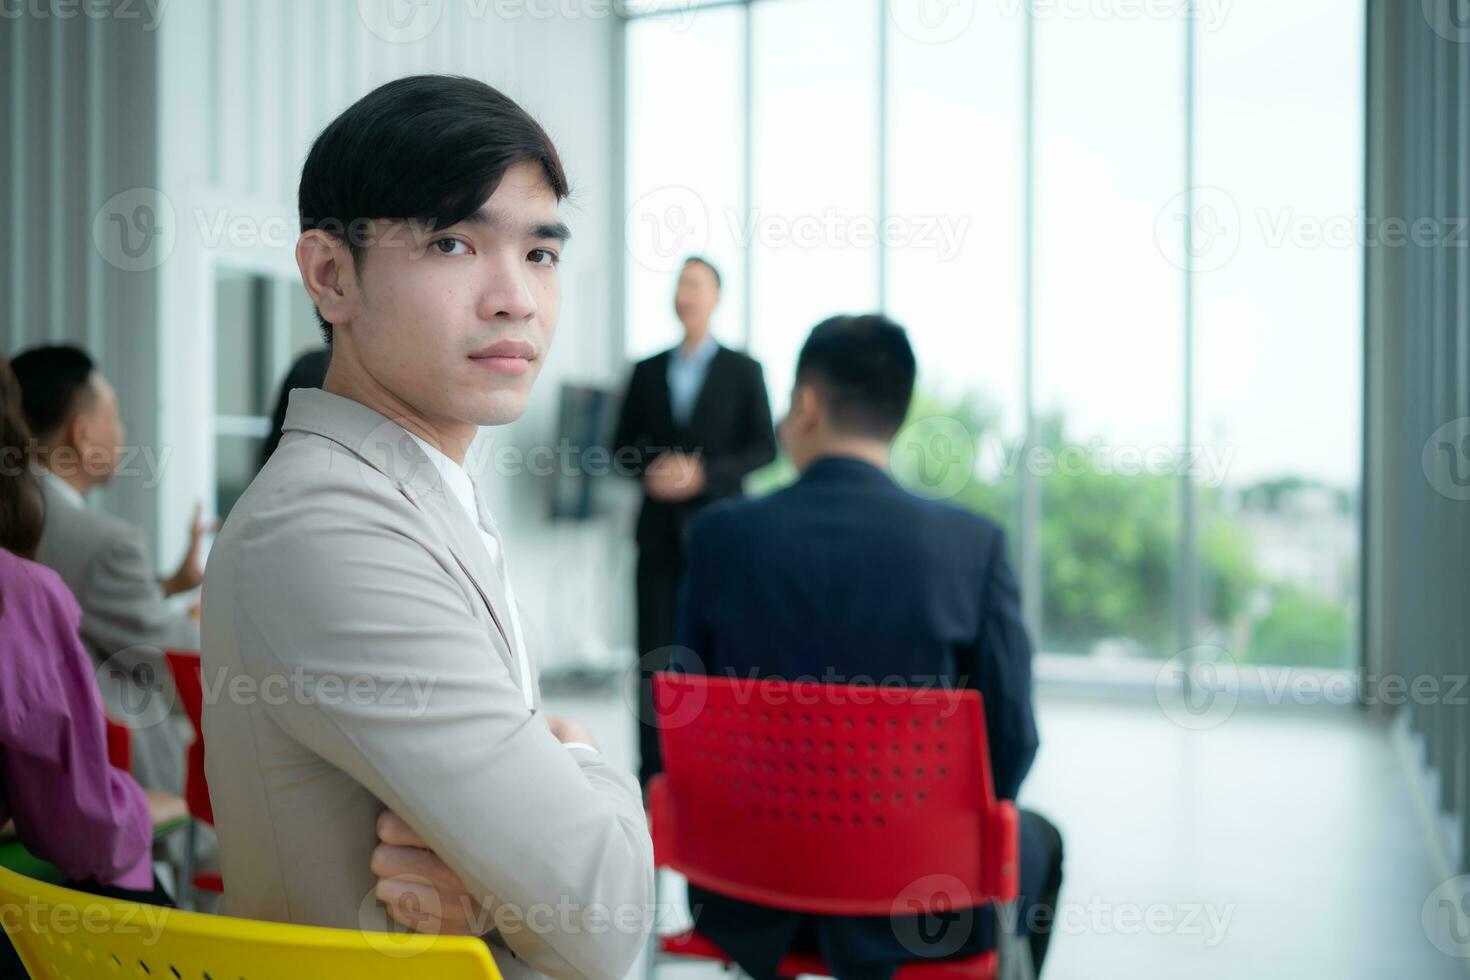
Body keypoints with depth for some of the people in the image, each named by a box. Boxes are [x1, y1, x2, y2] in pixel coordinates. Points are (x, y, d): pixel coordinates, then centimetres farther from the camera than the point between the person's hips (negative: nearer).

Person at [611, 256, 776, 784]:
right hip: (659, 529, 3)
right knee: (655, 648, 0)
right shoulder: (647, 371, 13)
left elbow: (764, 448, 1)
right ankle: (652, 769, 5)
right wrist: (649, 470, -8)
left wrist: (703, 473, -13)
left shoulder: (743, 370, 5)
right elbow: (622, 446, 14)